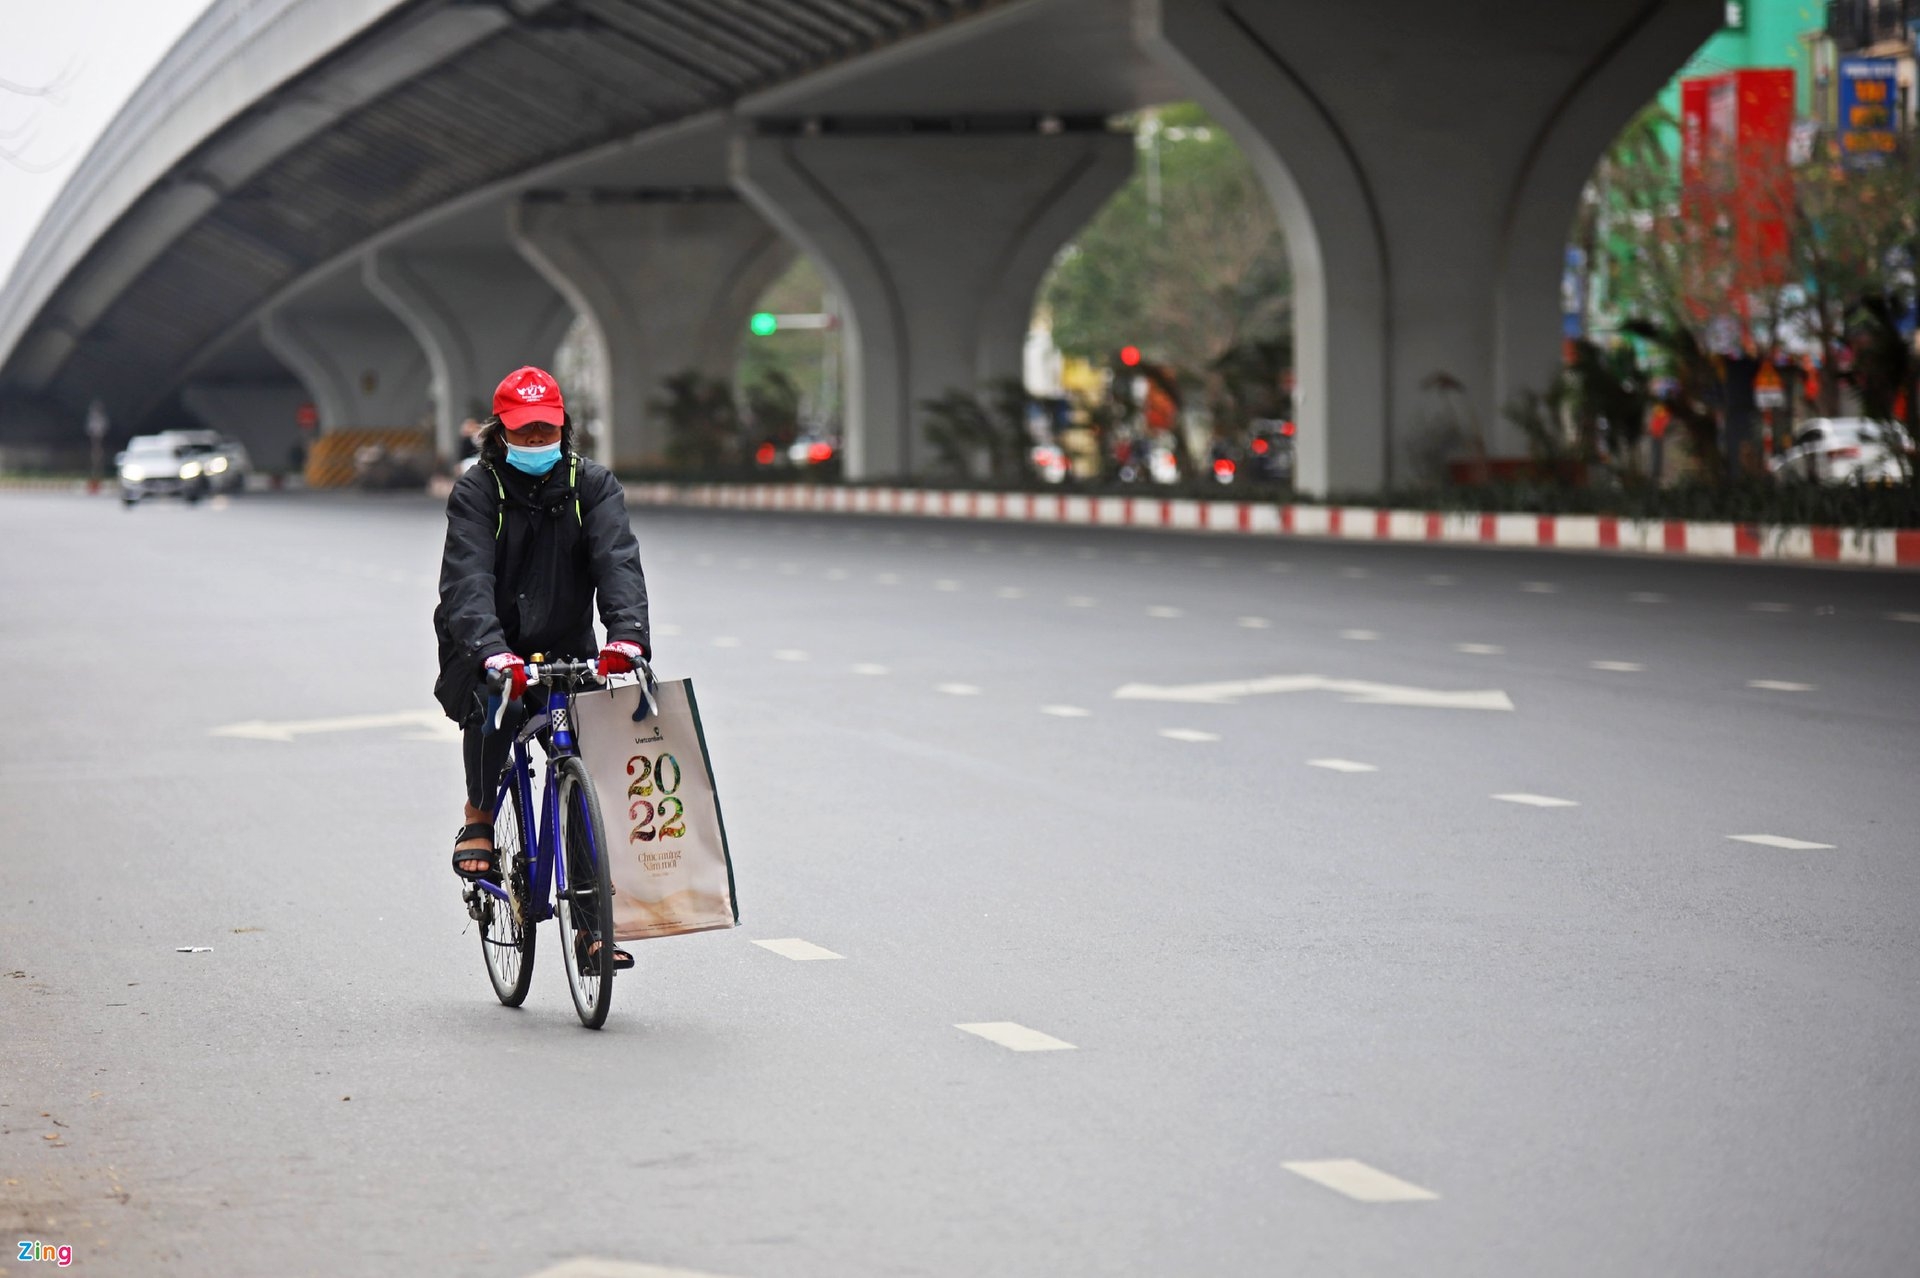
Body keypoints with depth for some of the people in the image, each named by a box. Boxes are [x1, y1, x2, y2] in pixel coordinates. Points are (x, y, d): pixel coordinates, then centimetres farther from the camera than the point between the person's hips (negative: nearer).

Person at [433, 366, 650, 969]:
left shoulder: (592, 484, -4)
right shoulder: (476, 491, -11)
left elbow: (618, 562, -19)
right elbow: (467, 581, -26)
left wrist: (627, 636, -39)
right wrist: (493, 653, -45)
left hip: (567, 648, 2)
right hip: (485, 648, -2)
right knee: (492, 700, -36)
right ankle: (478, 818, -7)